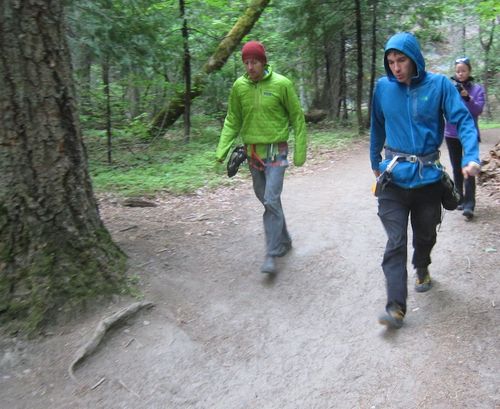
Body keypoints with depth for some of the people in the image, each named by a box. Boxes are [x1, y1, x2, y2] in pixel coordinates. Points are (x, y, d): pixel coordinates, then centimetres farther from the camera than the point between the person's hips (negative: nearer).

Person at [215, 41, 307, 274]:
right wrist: (222, 149, -3)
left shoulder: (281, 84, -9)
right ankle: (284, 240, 32)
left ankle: (272, 254, -6)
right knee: (265, 199, 13)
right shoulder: (239, 86, 1)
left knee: (271, 200, -13)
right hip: (252, 152, 5)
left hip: (276, 152, -4)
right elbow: (232, 121, 7)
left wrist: (300, 152, -5)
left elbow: (297, 119, -3)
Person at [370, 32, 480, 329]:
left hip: (428, 178, 0)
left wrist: (471, 157, -25)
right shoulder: (383, 87, -1)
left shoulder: (439, 85, -6)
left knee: (425, 234, 19)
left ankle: (422, 269, 49)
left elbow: (463, 120, -9)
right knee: (396, 242, -7)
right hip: (394, 178, 0)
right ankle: (396, 307, -5)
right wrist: (376, 162, 21)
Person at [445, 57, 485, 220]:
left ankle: (469, 205, -14)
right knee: (457, 169, 9)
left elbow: (478, 110, -8)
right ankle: (459, 199, 19)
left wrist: (467, 97, -24)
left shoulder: (478, 89, 3)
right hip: (452, 133, 2)